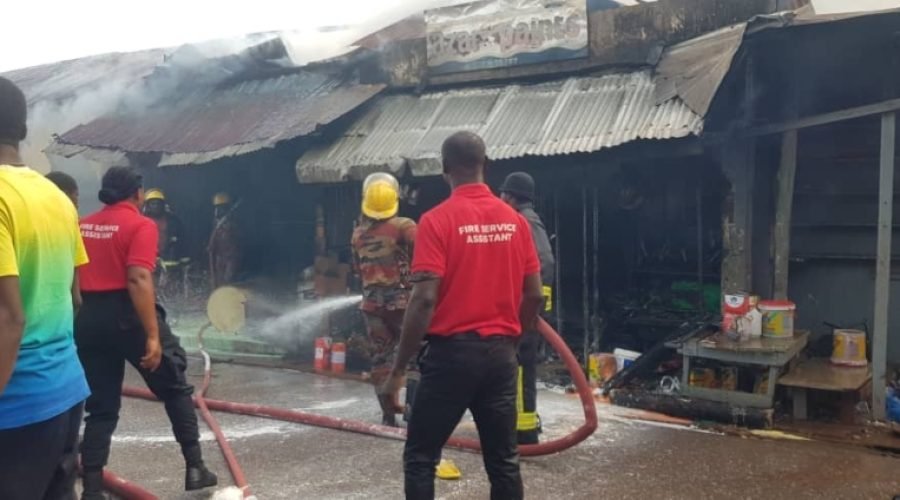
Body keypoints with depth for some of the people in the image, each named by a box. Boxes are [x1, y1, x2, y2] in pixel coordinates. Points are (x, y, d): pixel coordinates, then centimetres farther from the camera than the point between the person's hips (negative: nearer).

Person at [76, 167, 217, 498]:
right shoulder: (140, 225, -8)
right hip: (128, 315, -6)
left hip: (87, 319, 6)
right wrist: (152, 336, -21)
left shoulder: (83, 226, 13)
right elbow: (138, 280, -20)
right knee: (175, 389, 11)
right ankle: (195, 467, 14)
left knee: (101, 407, 13)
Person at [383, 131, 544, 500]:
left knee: (420, 457, 9)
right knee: (503, 459, 13)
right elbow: (534, 295, 7)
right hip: (500, 353, 5)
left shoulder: (437, 220, -11)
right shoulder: (515, 221, 4)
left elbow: (425, 299, -17)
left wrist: (399, 367, -9)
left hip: (452, 352, -5)